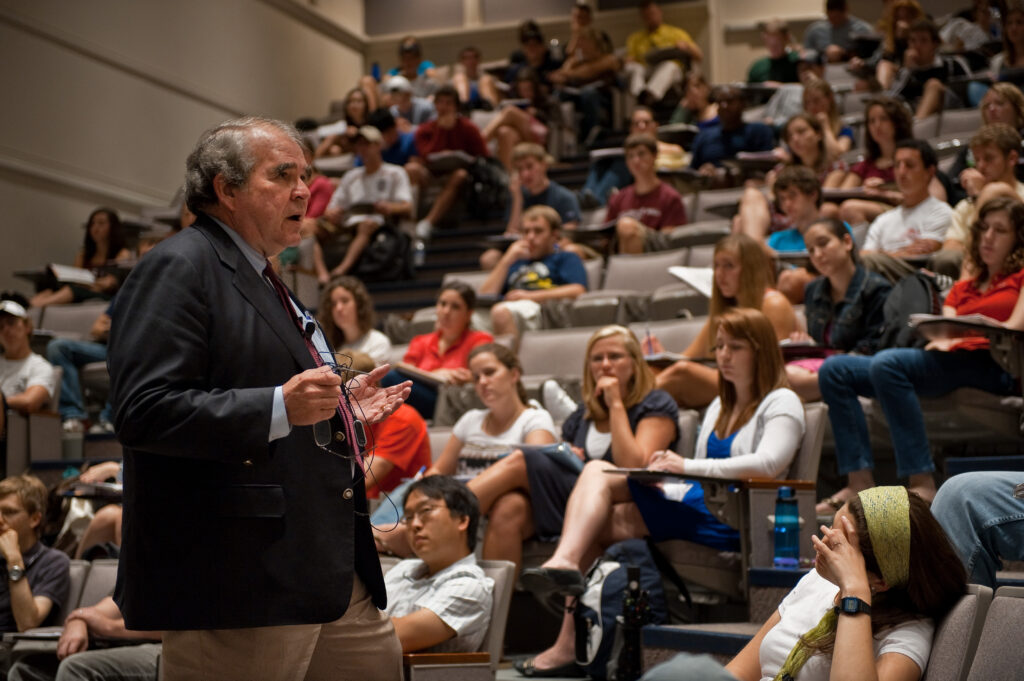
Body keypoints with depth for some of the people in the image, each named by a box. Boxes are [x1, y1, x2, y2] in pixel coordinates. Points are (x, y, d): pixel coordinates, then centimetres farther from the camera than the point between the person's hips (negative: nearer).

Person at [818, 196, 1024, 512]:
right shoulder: (962, 288, 31)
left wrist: (961, 336, -15)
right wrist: (940, 338, -10)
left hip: (993, 366, -7)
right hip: (947, 363, 7)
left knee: (887, 363, -33)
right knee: (834, 370, -9)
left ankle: (922, 483, -36)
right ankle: (860, 481, -22)